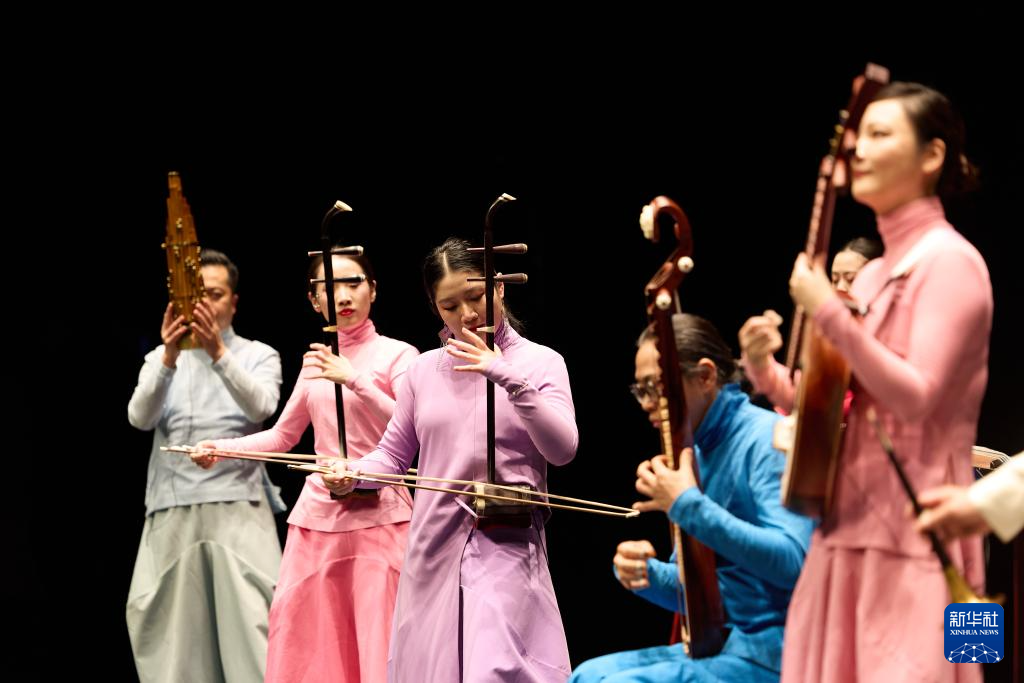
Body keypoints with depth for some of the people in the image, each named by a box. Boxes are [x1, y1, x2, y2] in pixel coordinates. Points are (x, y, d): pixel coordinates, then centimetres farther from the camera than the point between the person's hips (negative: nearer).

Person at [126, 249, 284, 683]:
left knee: (252, 616, -15)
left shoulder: (259, 356, 11)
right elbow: (140, 418, -3)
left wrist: (219, 354, -26)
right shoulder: (160, 359, 16)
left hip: (238, 508, -2)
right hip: (172, 512, 2)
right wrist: (169, 359, -20)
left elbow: (260, 407, -11)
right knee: (172, 622, -3)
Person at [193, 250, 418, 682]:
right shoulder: (317, 362, 13)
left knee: (381, 648, -10)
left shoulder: (397, 355, -1)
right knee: (301, 647, 2)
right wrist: (221, 448, 7)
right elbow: (282, 437, 21)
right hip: (319, 514, 5)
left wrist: (353, 379, -21)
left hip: (378, 514, -5)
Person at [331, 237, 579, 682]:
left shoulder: (541, 362, 3)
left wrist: (511, 379, -19)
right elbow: (393, 454, 15)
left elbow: (562, 450, -9)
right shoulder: (425, 369, 10)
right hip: (434, 548, 3)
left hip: (507, 547, -3)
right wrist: (354, 473, -6)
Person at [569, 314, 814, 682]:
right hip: (717, 644, 9)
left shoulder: (767, 438, -12)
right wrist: (648, 574, -2)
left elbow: (791, 561, -26)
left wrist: (687, 506, -24)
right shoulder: (698, 452, 14)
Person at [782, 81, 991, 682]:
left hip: (913, 537, -8)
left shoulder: (949, 262, -8)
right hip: (852, 530, 8)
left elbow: (917, 397, -19)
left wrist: (830, 314, -23)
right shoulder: (873, 275, 17)